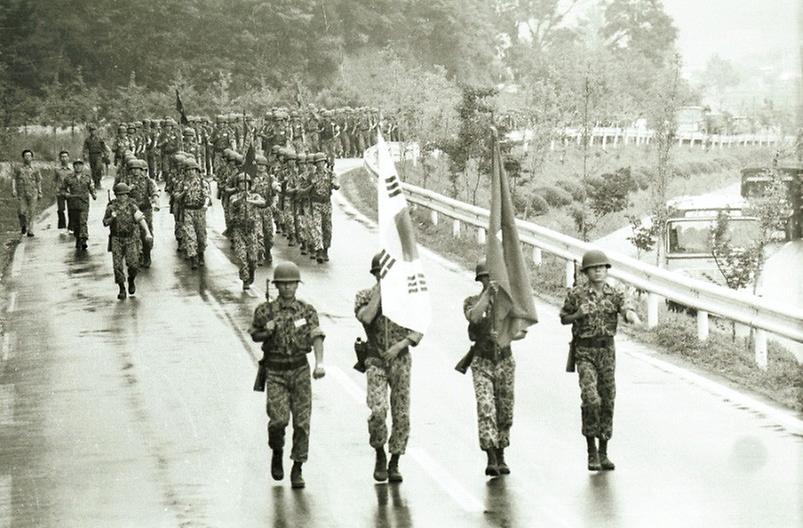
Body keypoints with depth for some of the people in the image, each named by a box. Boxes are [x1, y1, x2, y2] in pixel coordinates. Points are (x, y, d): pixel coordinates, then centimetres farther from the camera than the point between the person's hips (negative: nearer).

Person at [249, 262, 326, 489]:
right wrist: (267, 332, -11)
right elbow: (254, 335, 13)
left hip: (300, 370, 1)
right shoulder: (265, 311, 0)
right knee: (278, 419, -13)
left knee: (302, 421, -3)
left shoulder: (307, 310, 1)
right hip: (275, 372, -1)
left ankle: (297, 470, 7)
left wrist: (320, 363, -26)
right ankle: (277, 452, 17)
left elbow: (316, 337, -10)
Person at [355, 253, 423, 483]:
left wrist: (400, 345, -14)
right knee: (378, 410, -18)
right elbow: (366, 318, -18)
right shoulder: (364, 296, 3)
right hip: (376, 361, -1)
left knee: (402, 415, -1)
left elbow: (417, 332, 2)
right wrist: (378, 291, -13)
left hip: (400, 360, 2)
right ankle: (379, 455, 4)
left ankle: (394, 464, 11)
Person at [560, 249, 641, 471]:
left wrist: (633, 318, -39)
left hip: (607, 350, 3)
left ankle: (603, 453, 16)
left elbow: (627, 309, -16)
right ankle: (591, 450, -7)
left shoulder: (615, 293, 2)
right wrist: (578, 315, -11)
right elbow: (564, 318, 10)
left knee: (607, 401, 6)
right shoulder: (576, 294, -2)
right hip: (584, 350, -3)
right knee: (590, 398, -17)